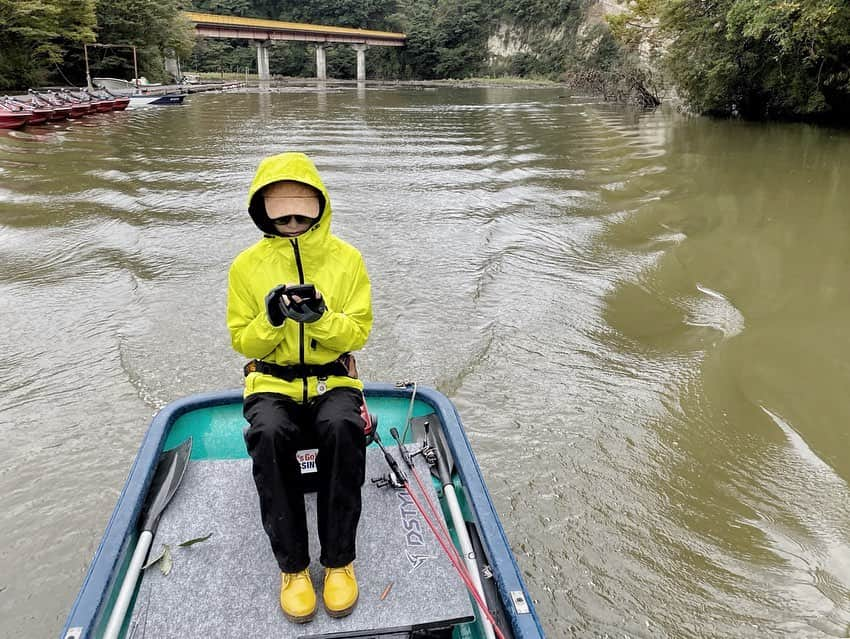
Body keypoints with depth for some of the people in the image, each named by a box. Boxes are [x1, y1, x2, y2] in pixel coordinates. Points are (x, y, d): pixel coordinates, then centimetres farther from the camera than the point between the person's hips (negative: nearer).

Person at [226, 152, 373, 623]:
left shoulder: (346, 259, 0)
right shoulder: (247, 265, 1)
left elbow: (358, 334, -2)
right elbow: (242, 341, 3)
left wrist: (320, 316, -23)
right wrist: (271, 318, -19)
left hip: (333, 379, 0)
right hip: (272, 383, 1)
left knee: (341, 427, -34)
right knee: (268, 433, -33)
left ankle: (339, 560, -17)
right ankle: (292, 565, -17)